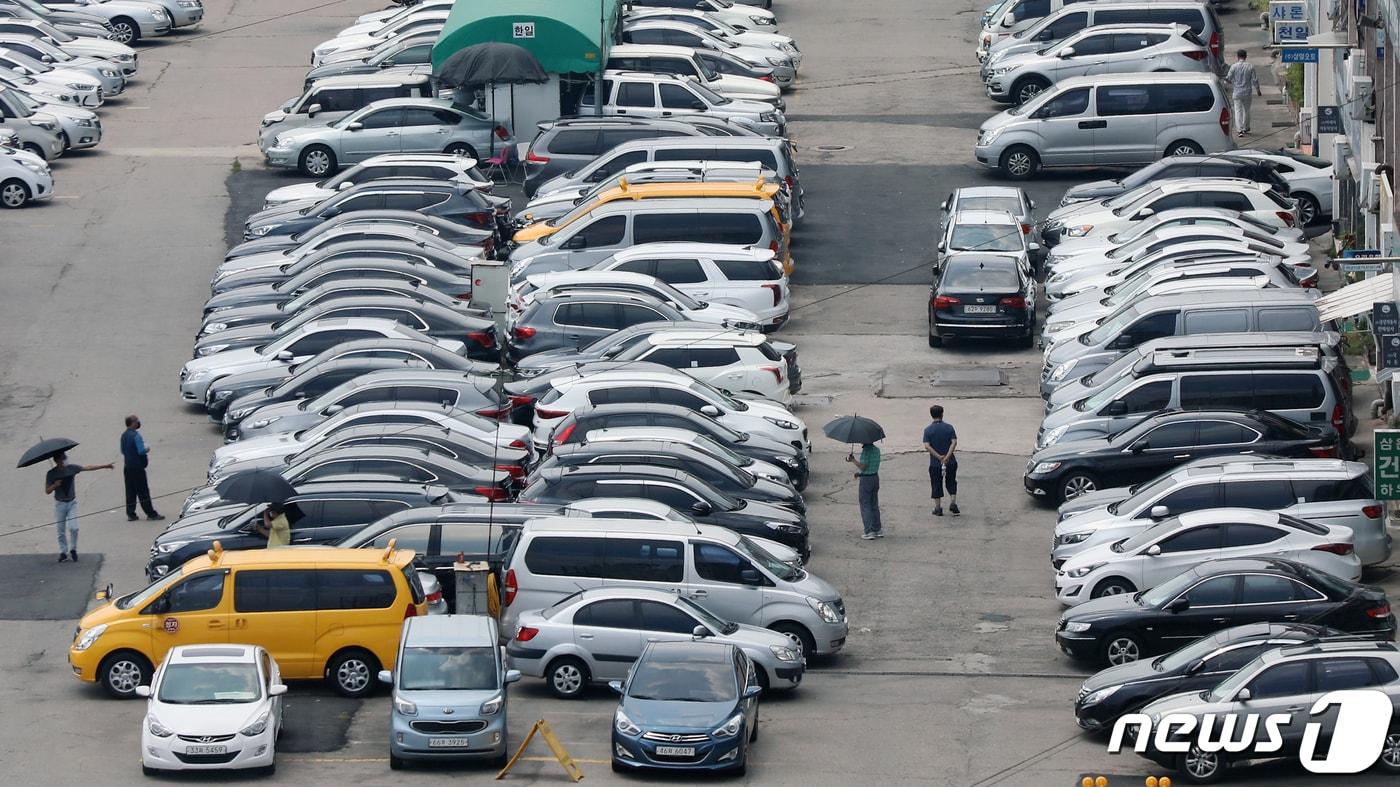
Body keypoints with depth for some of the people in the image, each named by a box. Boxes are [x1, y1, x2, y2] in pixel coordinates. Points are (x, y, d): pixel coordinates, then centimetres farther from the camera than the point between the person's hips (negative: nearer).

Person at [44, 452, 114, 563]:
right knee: (61, 531, 3)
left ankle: (73, 550, 9)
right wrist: (55, 485, -25)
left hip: (72, 502, 1)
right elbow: (47, 491, -5)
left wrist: (104, 466, 5)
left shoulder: (71, 468, -2)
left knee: (73, 528, -12)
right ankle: (63, 552, 16)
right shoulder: (52, 474, -8)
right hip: (60, 504, -1)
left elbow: (88, 467, 4)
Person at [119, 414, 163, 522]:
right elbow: (141, 451, -21)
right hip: (137, 467, -8)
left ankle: (131, 514, 11)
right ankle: (151, 514, 1)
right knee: (143, 492, -3)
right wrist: (147, 449, -2)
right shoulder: (135, 435, -18)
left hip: (127, 467, 8)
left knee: (130, 492, 11)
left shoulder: (124, 436, 9)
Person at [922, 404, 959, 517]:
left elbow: (927, 446, -14)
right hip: (950, 462, 1)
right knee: (951, 483, 18)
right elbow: (954, 442, -12)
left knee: (936, 486, 9)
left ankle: (938, 508, 12)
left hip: (935, 463, -1)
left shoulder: (928, 430, -5)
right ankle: (953, 503, 6)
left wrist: (939, 457, -14)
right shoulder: (949, 427, -2)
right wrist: (947, 456, -16)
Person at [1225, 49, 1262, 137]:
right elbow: (1255, 80, -4)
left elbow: (1228, 79, -4)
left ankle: (1239, 130, -12)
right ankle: (1245, 128, 28)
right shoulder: (1250, 66, -5)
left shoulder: (1234, 67, -8)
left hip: (1237, 92, -2)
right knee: (1246, 110, 17)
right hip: (1247, 92, 2)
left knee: (1238, 110, -1)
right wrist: (1258, 90, 10)